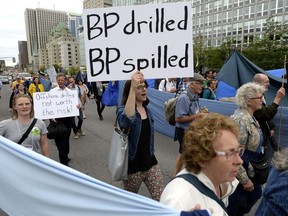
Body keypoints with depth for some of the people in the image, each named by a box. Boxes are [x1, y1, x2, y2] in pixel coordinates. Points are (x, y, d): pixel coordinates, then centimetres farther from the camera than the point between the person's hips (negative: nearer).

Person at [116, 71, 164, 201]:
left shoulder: (147, 109, 4)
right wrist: (132, 89, -53)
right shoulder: (122, 109, -17)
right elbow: (127, 119, -44)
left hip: (150, 162, 5)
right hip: (132, 165, -5)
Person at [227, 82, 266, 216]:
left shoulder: (249, 116, 3)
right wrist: (245, 180, -20)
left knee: (255, 195, 23)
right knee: (237, 204, 10)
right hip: (240, 172, -9)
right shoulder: (241, 120, -28)